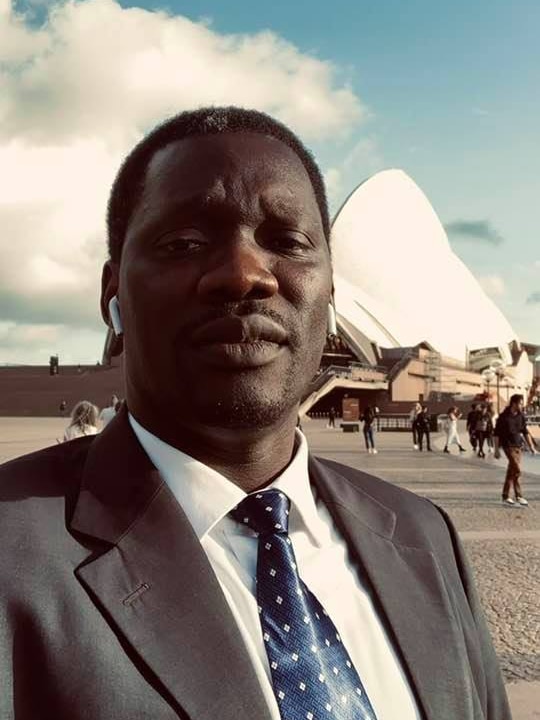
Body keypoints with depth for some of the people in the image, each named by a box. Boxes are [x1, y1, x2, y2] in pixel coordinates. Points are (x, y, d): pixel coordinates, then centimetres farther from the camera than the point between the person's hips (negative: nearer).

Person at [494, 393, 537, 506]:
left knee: (511, 471, 10)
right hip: (508, 445, -6)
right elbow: (496, 434, -7)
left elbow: (525, 432, 12)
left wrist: (531, 447, 8)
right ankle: (519, 496, -5)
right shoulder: (504, 417, -12)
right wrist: (497, 450, -9)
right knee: (517, 470, -13)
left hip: (518, 446, 6)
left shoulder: (521, 416, 4)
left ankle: (506, 496, 19)